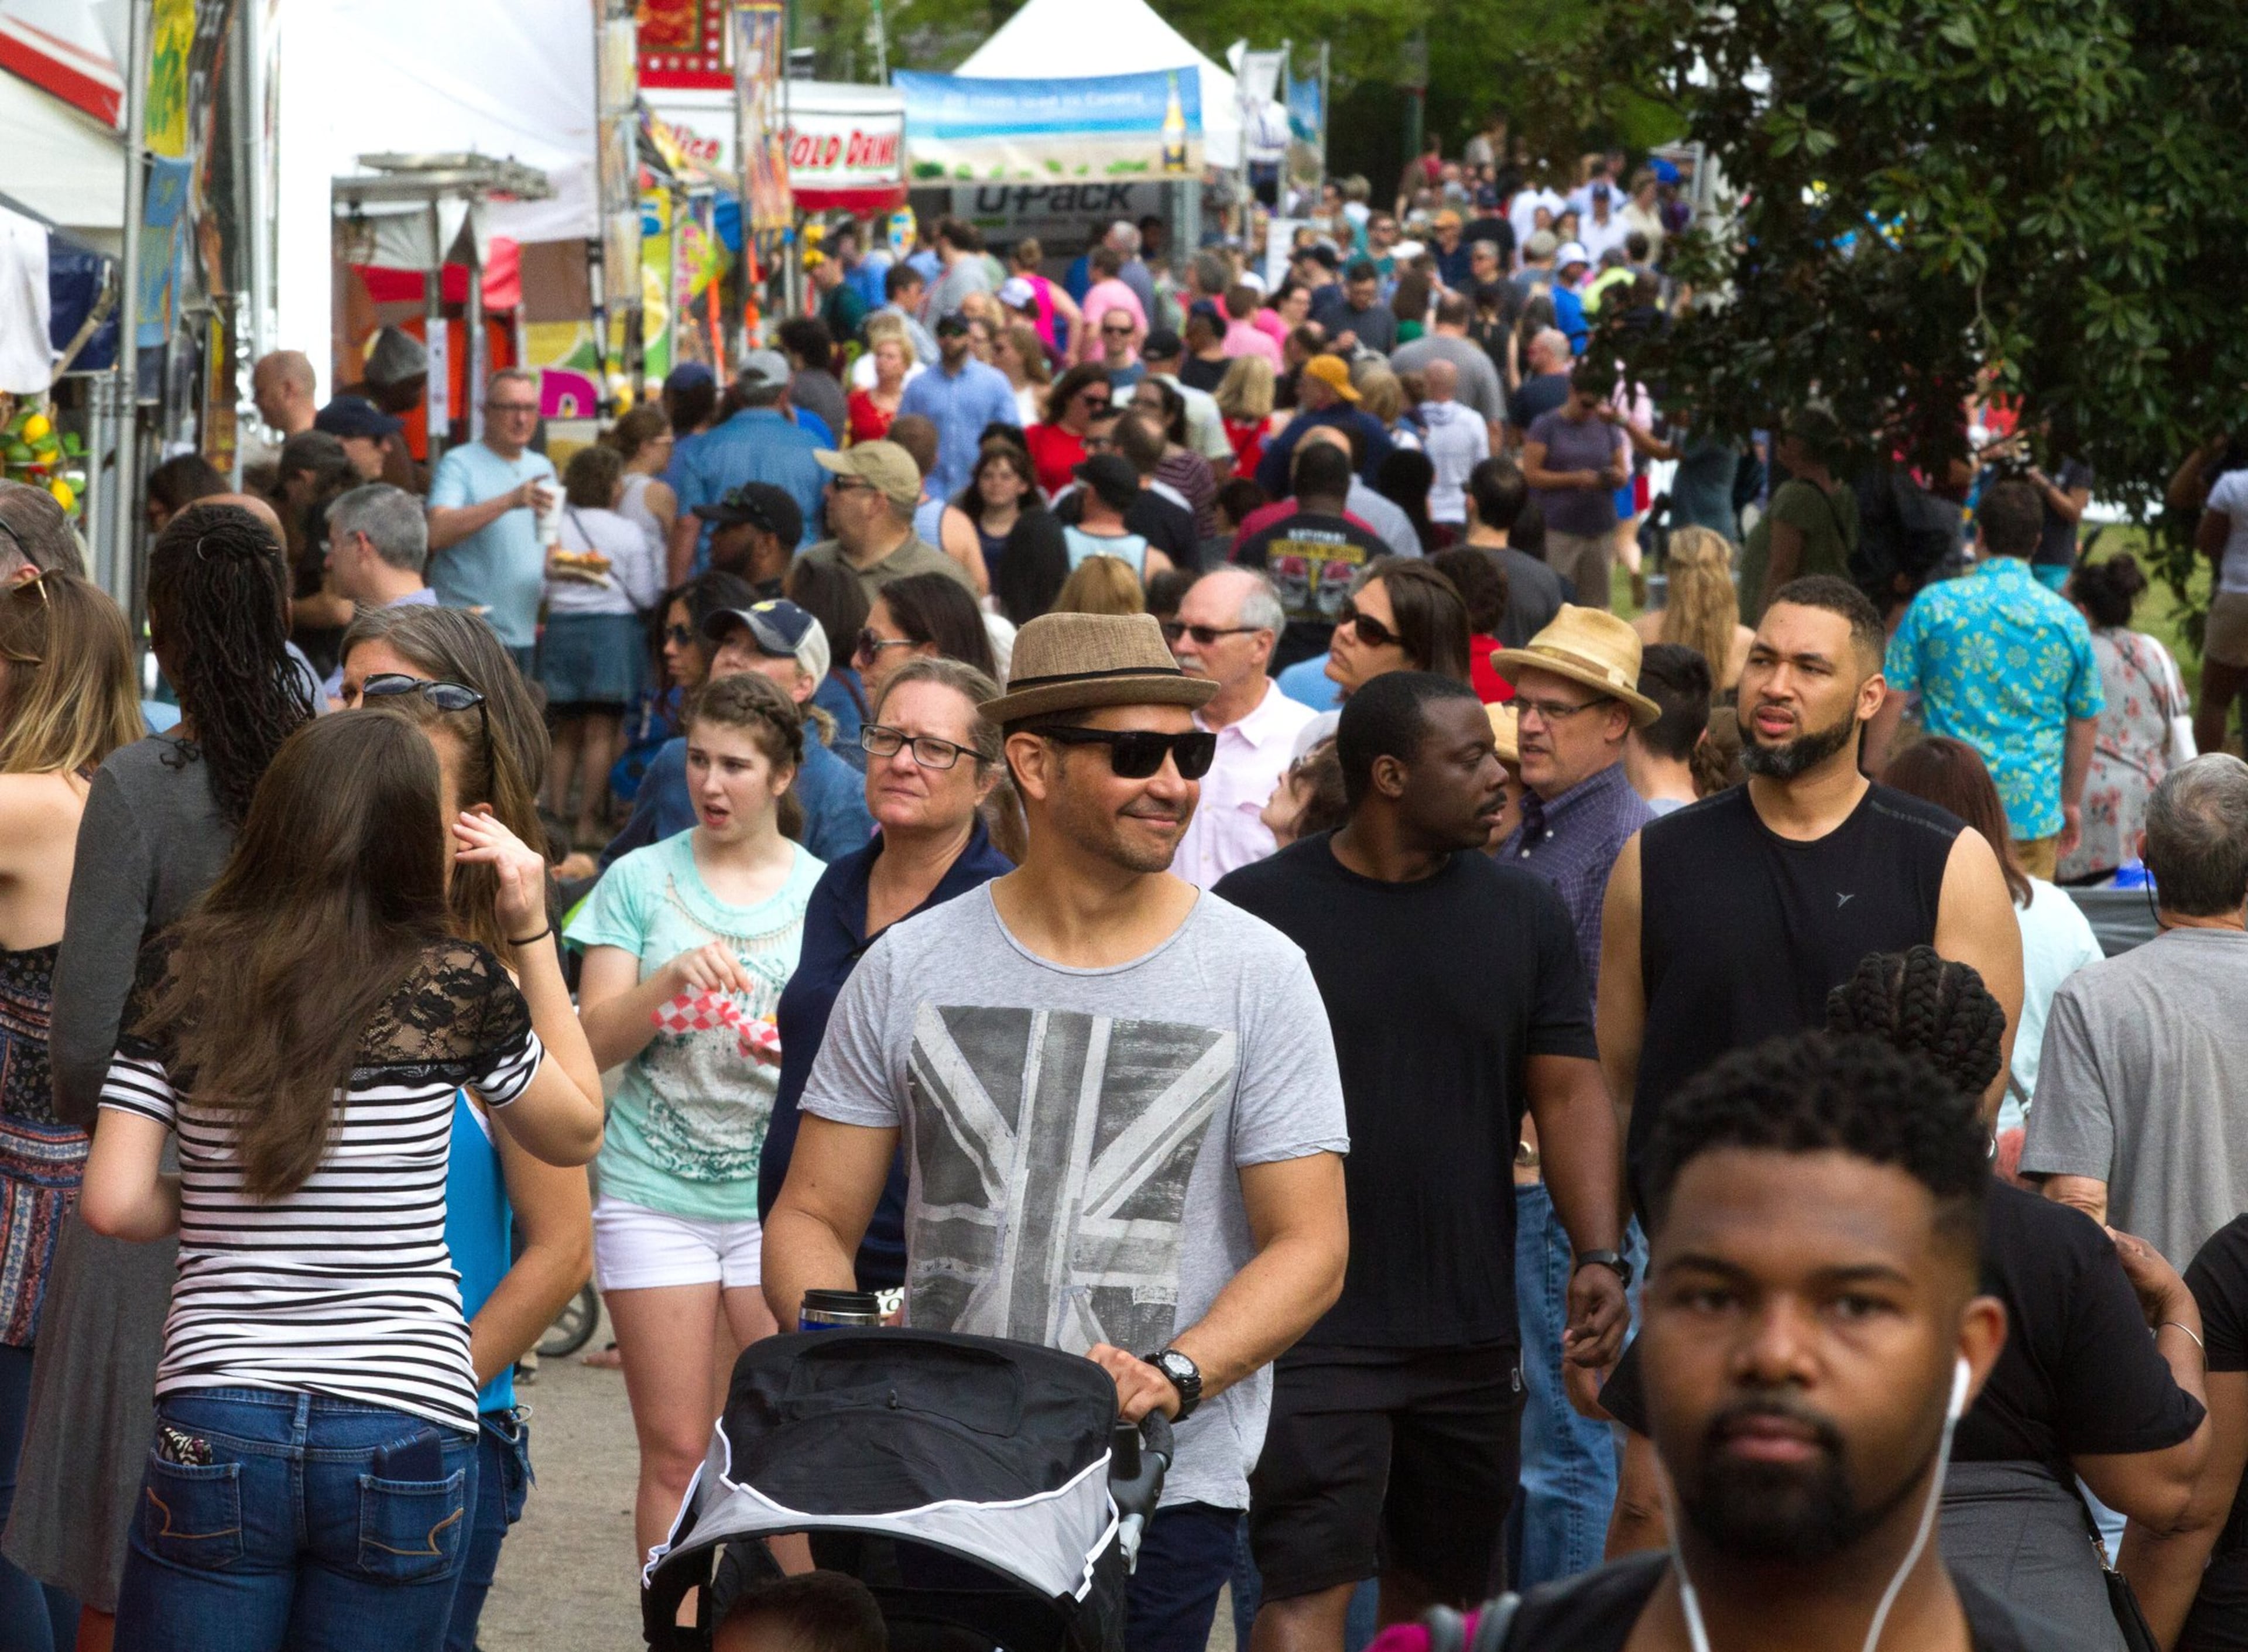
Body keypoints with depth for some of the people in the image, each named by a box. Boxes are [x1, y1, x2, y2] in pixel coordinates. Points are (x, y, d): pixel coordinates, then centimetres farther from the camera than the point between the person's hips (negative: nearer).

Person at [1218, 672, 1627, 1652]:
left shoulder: (1522, 916, 6)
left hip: (1471, 1335, 4)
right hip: (1311, 1334, -4)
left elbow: (1570, 1092, 4)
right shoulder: (1255, 910, -3)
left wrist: (1600, 1255, -9)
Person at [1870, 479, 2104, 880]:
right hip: (2034, 810, 1)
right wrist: (2072, 802, 21)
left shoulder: (1933, 605, -3)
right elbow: (2087, 722, 10)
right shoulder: (2067, 621, 3)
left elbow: (1891, 699, -2)